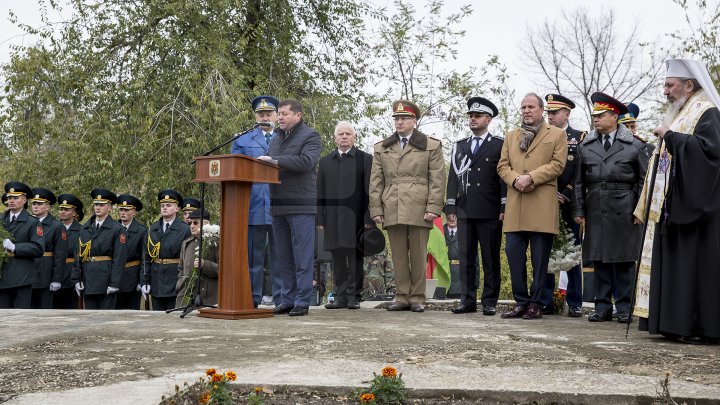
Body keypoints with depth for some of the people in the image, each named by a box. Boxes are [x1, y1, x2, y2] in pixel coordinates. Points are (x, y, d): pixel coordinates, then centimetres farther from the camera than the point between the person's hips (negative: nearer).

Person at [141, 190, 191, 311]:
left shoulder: (185, 229, -3)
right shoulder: (153, 229, 10)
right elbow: (147, 256, 9)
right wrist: (144, 281, 3)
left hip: (175, 282, -4)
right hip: (156, 282, 4)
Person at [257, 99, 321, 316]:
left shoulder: (310, 136, -2)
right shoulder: (276, 137, 20)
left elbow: (306, 162, -18)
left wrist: (275, 160, -17)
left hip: (301, 205, -7)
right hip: (278, 206, 7)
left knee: (302, 257, -4)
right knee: (283, 258, 10)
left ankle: (302, 302, 1)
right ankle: (287, 299, 17)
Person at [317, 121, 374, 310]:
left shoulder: (365, 159, 5)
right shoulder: (325, 161, 16)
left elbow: (370, 192, -1)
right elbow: (320, 193, 13)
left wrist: (369, 219, -8)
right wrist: (320, 219, 4)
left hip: (355, 220, -3)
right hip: (333, 221, 3)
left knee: (355, 259, -1)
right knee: (337, 260, 6)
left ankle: (354, 296, 6)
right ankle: (340, 296, 12)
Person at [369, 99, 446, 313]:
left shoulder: (431, 145, 10)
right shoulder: (381, 148, 17)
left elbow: (437, 180, 2)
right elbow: (376, 181, 13)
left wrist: (433, 207, -8)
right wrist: (376, 209, 4)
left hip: (419, 210, -2)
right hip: (392, 211, 2)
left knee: (418, 257, 1)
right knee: (399, 257, 4)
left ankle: (417, 299, 8)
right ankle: (402, 297, 10)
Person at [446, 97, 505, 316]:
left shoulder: (499, 145, 4)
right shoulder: (459, 146, 16)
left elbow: (504, 177, 0)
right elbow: (453, 178, 13)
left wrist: (504, 207, -7)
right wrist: (451, 207, 6)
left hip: (489, 211, -4)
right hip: (465, 210, 4)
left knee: (491, 258, 1)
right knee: (466, 258, 5)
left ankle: (489, 302, 6)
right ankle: (468, 300, 10)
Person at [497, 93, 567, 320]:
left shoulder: (557, 135, 10)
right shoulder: (510, 137, 22)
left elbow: (557, 164, -2)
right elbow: (502, 165, 14)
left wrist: (531, 178, -12)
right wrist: (515, 180, -7)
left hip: (543, 205, -3)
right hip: (515, 206, 4)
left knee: (540, 257, -1)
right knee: (513, 254, -1)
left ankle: (535, 304, 7)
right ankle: (521, 302, 9)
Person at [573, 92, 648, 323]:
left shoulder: (634, 146, 5)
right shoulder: (585, 147, 10)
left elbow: (643, 180, 6)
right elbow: (579, 182, 10)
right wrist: (578, 211, 4)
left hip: (624, 212, -2)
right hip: (595, 211, 2)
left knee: (624, 260, 1)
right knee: (599, 260, 4)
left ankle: (625, 308, 9)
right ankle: (602, 307, 10)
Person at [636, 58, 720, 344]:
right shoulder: (679, 116, 21)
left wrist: (671, 137, -17)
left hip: (695, 203, -9)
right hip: (673, 206, 9)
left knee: (696, 261, -8)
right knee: (675, 264, 6)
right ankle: (678, 323, 9)